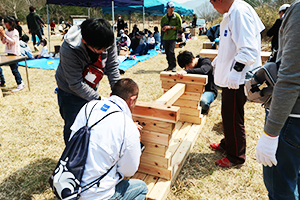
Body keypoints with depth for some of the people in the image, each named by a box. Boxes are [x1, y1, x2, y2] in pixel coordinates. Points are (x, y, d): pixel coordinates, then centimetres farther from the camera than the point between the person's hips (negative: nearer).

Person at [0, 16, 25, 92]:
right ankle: (21, 83, 18)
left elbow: (13, 41, -21)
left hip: (14, 53, -8)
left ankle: (20, 84, -4)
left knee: (14, 69, -9)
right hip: (9, 52, 8)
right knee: (13, 68, 11)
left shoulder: (15, 32, -11)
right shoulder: (6, 32, 11)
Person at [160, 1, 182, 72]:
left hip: (173, 37, -4)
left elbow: (180, 27, -4)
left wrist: (170, 27, -13)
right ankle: (170, 66, 21)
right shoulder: (164, 17, 9)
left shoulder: (177, 16, -1)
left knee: (171, 52, -17)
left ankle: (174, 66, -1)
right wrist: (164, 28, -4)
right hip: (165, 37, 4)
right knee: (167, 53, 7)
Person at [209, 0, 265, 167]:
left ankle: (236, 157, 20)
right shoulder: (231, 13, 14)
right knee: (228, 115, 21)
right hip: (229, 77, 10)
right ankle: (227, 144, 41)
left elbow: (248, 50, -26)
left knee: (233, 118, 2)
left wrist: (236, 71, -30)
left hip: (238, 80, -10)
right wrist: (217, 61, 31)